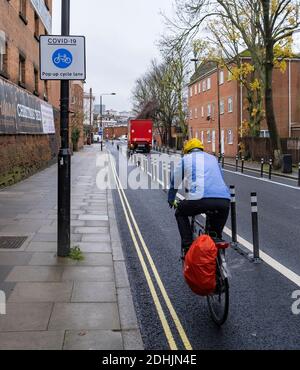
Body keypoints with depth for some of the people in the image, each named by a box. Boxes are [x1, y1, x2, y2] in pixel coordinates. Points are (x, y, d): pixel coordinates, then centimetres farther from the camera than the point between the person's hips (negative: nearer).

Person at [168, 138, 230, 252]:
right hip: (223, 200, 3)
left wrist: (171, 200, 42)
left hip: (199, 200, -3)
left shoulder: (186, 159, 20)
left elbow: (175, 182, 27)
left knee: (180, 213, 24)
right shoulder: (213, 158, 30)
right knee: (223, 210, 35)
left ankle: (188, 246, 13)